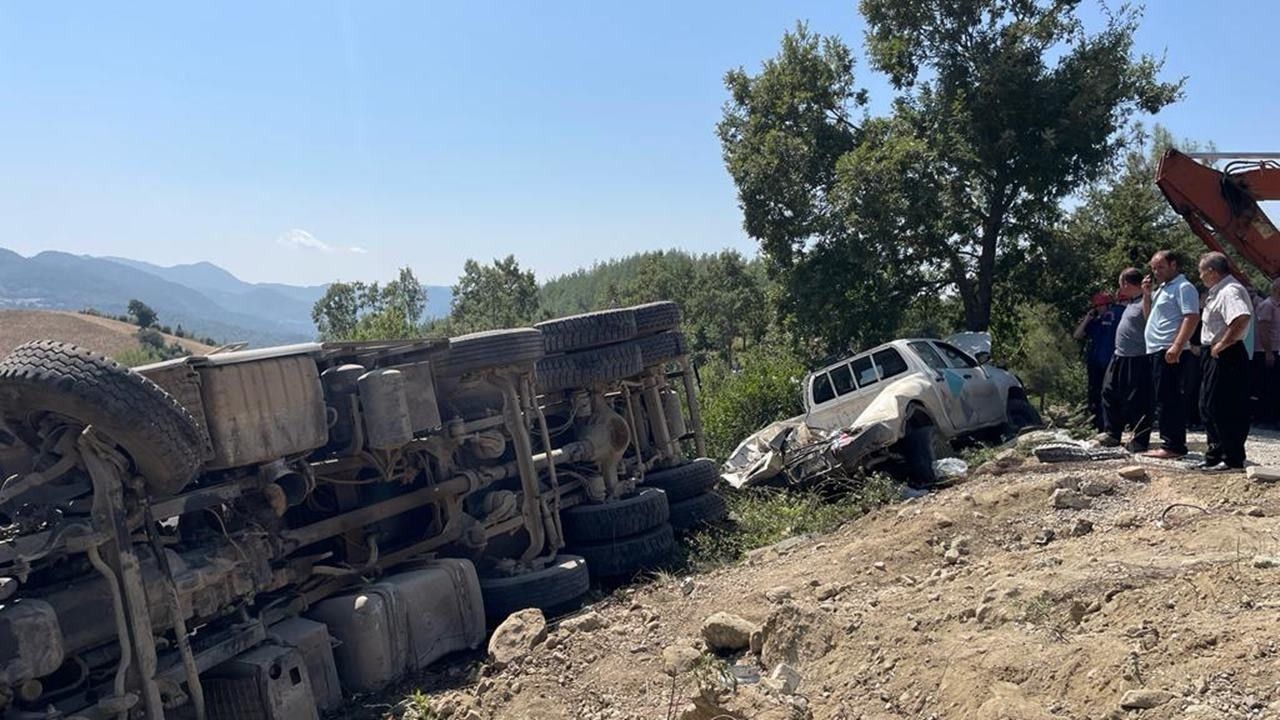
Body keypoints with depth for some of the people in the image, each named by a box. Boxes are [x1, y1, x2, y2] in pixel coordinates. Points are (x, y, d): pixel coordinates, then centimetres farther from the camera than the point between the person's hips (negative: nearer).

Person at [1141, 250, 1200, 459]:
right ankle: (1171, 444, 16)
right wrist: (1147, 294, 12)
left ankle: (1172, 446, -8)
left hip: (1169, 352, -10)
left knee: (1167, 400, -10)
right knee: (1162, 400, 11)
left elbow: (1191, 318, -18)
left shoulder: (1183, 287, -8)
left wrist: (1177, 346, -26)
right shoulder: (1162, 288, 22)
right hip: (1155, 350, 10)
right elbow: (1149, 315, 28)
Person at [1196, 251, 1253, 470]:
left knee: (1225, 409, -6)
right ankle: (1216, 454, 24)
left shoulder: (1230, 291, -17)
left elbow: (1242, 319, -33)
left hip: (1226, 356, -11)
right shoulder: (1218, 291, 15)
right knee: (1208, 405, 16)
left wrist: (1222, 344, -25)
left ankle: (1233, 460, 1)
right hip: (1216, 356, 11)